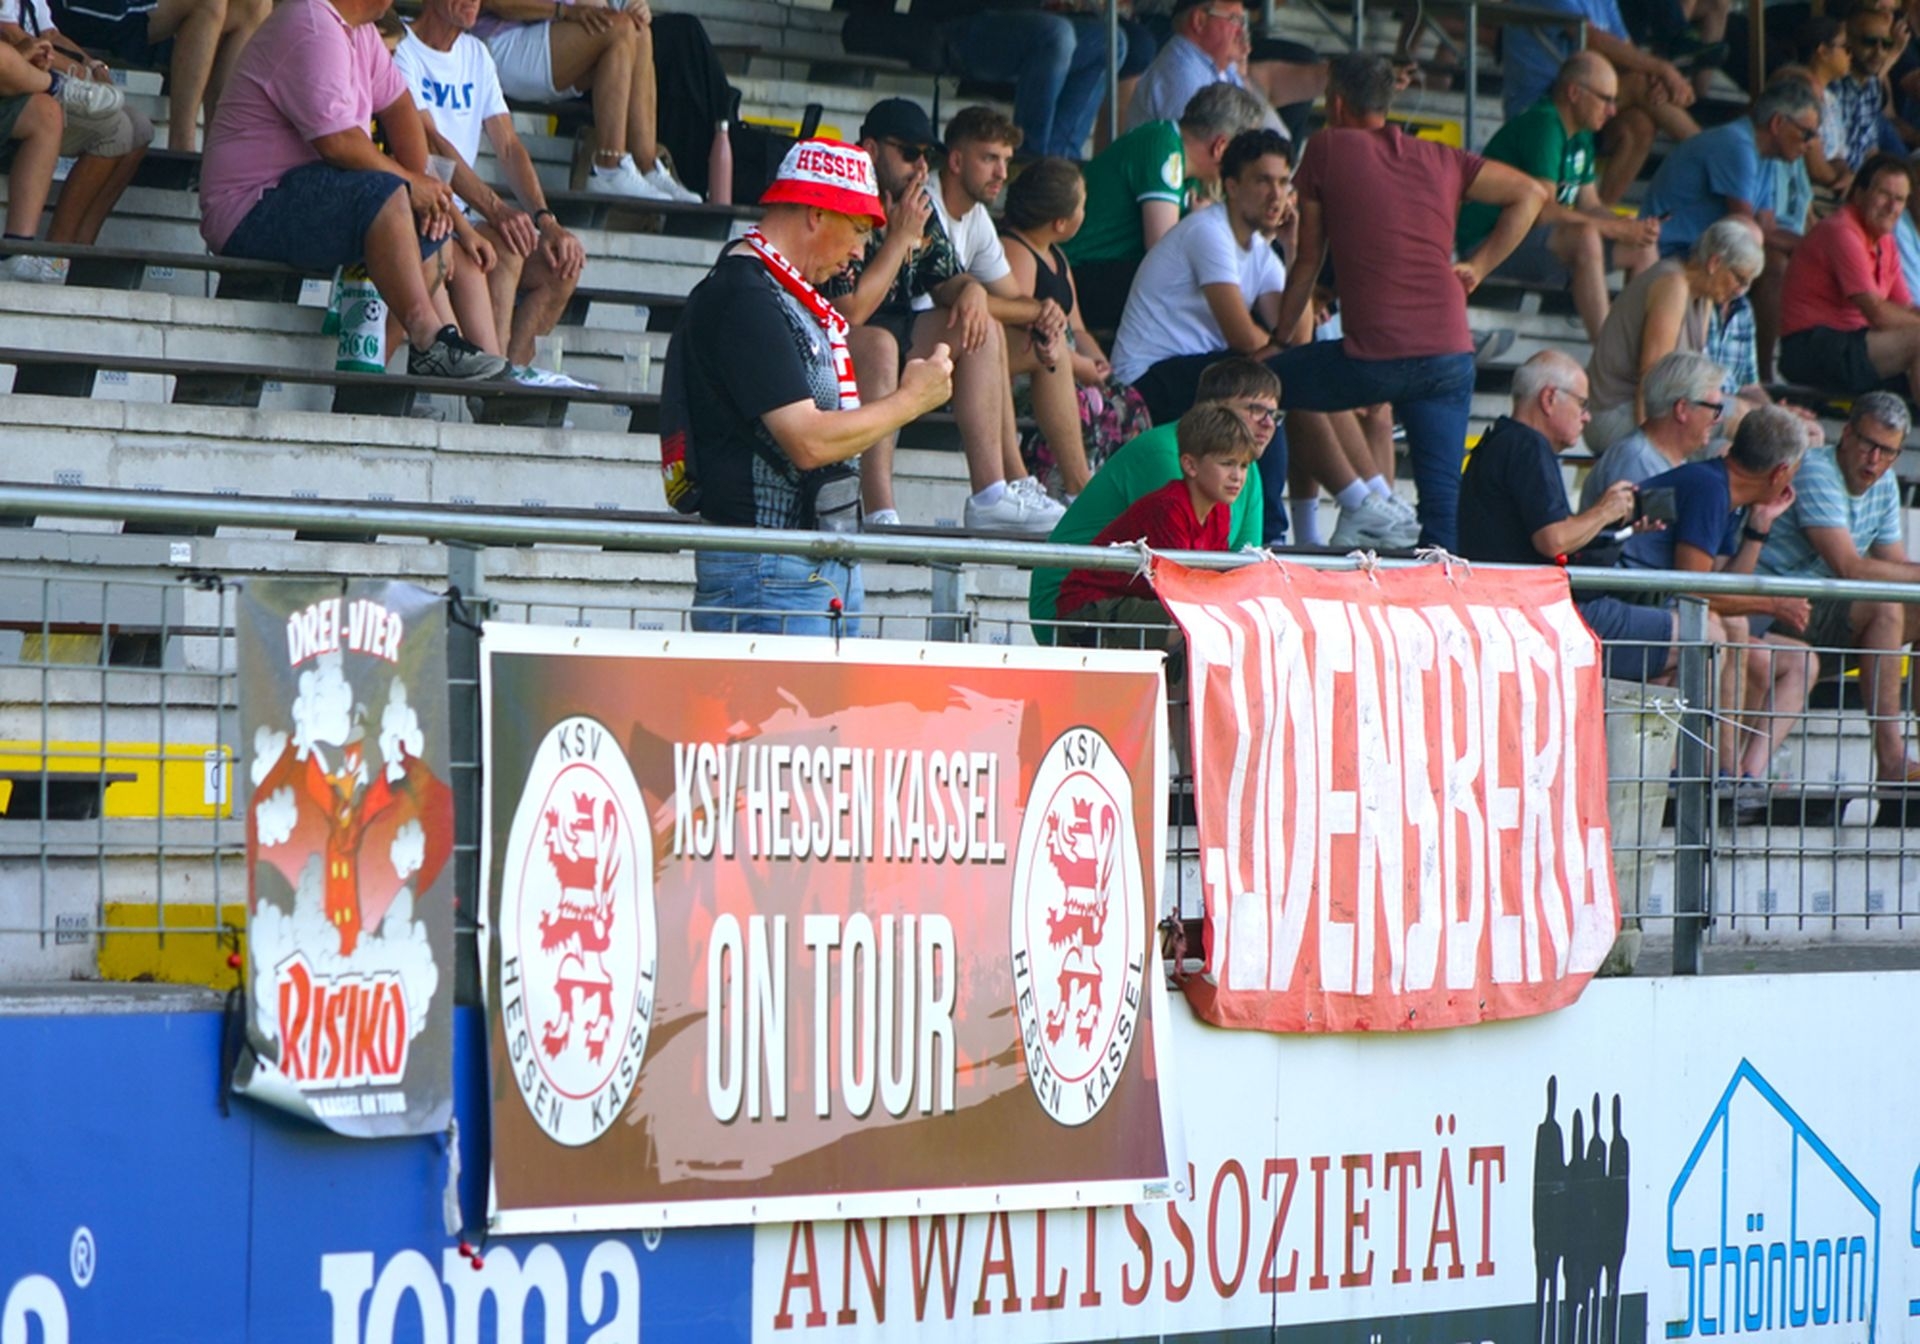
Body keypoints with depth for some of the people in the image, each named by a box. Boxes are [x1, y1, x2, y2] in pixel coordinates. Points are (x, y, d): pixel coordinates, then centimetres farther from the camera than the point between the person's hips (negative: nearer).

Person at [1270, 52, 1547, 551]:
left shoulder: (1328, 149, 6)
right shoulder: (1441, 159, 16)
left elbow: (1308, 261, 11)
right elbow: (1530, 194, 19)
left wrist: (1278, 337, 23)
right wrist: (1477, 266, 18)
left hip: (1375, 356, -4)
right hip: (1451, 355, 4)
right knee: (1443, 496, 3)